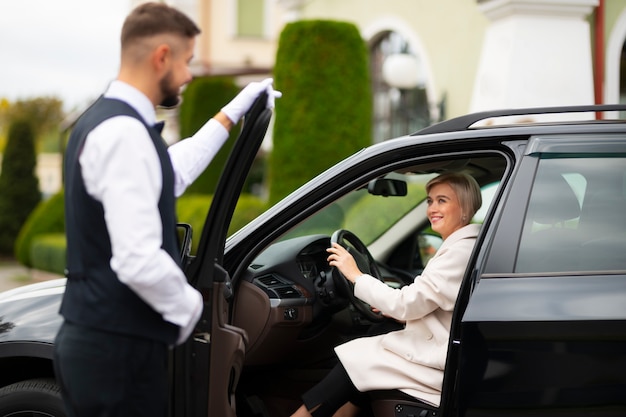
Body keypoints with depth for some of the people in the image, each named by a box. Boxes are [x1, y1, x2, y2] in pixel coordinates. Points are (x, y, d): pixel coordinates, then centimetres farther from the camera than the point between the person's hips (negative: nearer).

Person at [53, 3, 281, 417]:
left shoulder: (102, 119, 12)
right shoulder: (125, 133, -20)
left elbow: (170, 175, 30)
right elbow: (139, 261, -27)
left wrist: (231, 116, 34)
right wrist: (188, 305, -8)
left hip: (89, 337, 10)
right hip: (120, 349, -10)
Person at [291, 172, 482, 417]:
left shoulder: (462, 251, -17)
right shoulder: (459, 247, 15)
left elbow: (406, 303, -19)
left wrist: (356, 275, -10)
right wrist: (403, 313, 12)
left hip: (442, 367, -9)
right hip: (439, 353, 9)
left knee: (354, 362, -5)